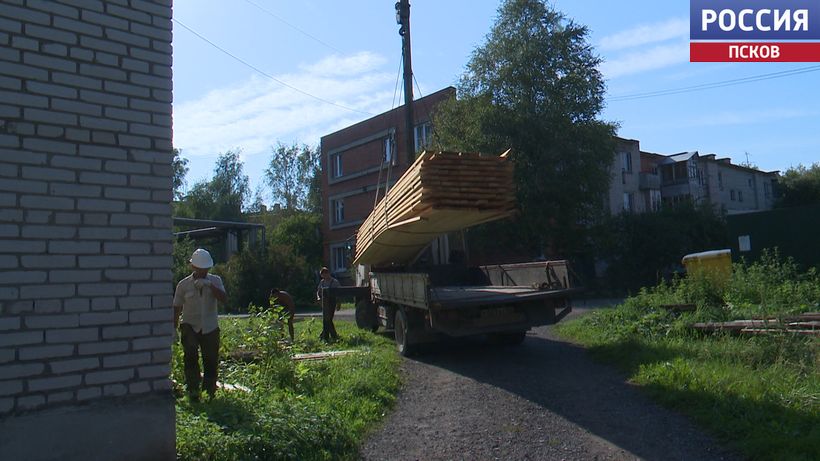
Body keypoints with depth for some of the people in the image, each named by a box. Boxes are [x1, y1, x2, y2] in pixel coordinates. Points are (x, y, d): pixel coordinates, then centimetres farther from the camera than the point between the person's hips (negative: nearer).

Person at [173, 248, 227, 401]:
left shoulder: (215, 281, 4)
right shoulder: (184, 284, 2)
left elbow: (224, 299, -11)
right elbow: (177, 308, 7)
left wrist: (209, 285, -21)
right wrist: (174, 328, 5)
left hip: (210, 327, 2)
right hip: (190, 326, -1)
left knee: (211, 361, 4)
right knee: (190, 354, -24)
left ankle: (209, 392, 20)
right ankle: (193, 389, -17)